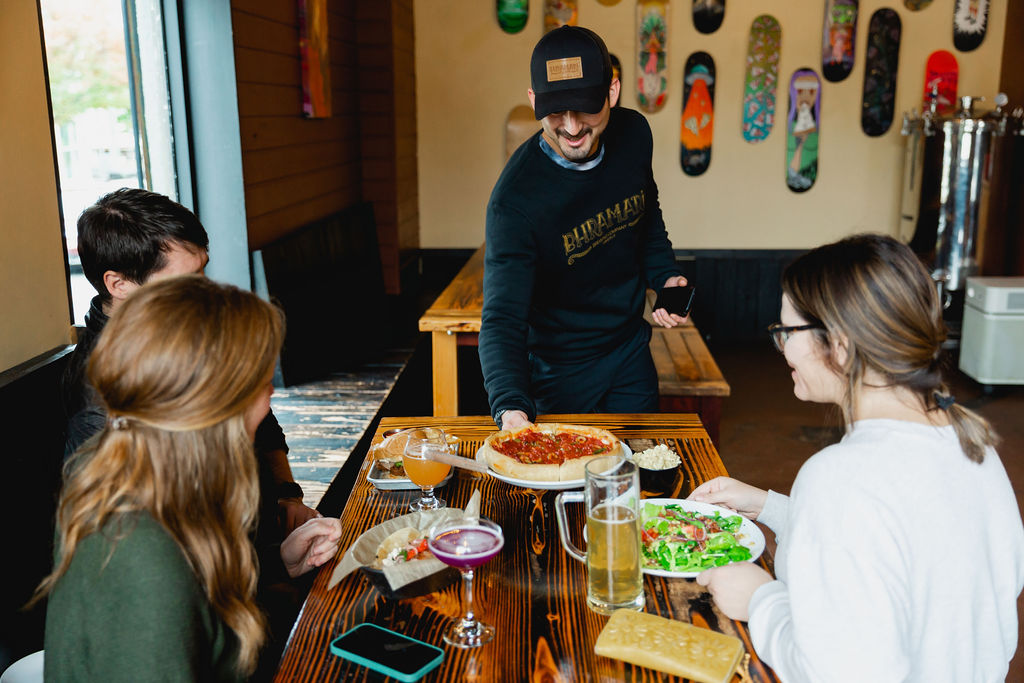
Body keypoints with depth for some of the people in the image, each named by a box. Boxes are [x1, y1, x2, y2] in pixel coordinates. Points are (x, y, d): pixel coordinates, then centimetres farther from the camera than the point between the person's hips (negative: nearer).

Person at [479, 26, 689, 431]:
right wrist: (510, 408, -47)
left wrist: (665, 276, -5)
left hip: (631, 352, 5)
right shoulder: (515, 199, -29)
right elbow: (502, 319, -32)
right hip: (560, 369, -5)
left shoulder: (633, 135, -11)